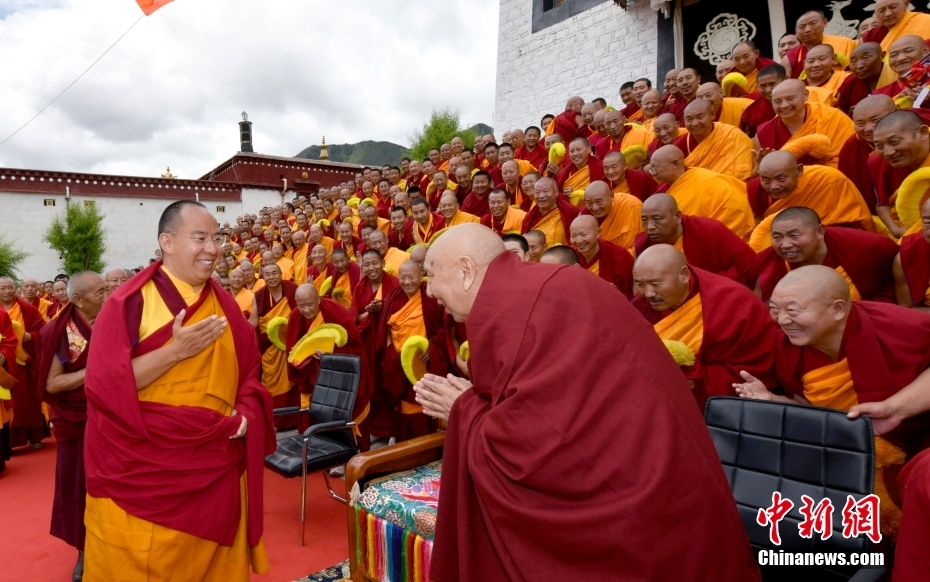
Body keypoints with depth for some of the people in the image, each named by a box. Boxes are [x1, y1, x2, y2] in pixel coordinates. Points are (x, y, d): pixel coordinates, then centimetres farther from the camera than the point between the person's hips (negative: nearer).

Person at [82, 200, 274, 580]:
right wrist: (176, 351, -22)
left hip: (215, 470, 5)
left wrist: (247, 412, -6)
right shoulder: (131, 302, -8)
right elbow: (103, 384, -15)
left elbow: (248, 373, 12)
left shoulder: (224, 304, 7)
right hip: (142, 469, -4)